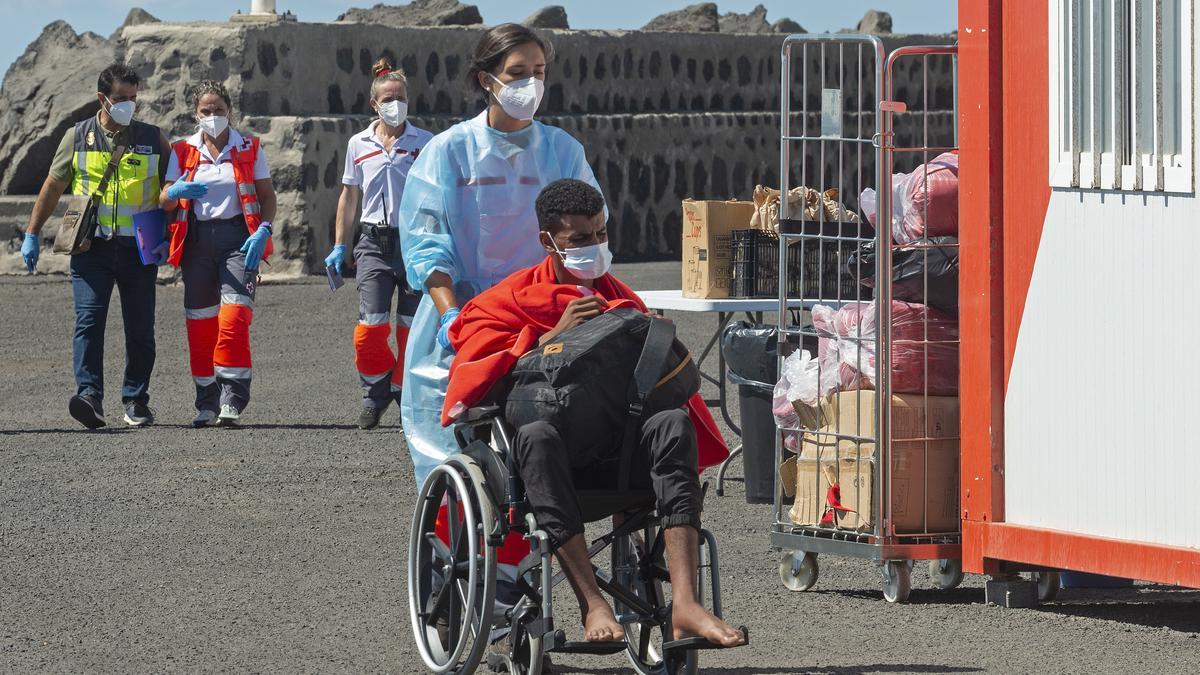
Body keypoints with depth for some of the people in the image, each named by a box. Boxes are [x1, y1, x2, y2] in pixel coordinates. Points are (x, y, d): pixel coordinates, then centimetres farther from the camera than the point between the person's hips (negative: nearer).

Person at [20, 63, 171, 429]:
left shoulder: (152, 139, 7)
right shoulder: (78, 137, 6)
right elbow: (53, 187, 13)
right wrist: (32, 235, 11)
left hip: (139, 248, 1)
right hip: (92, 245, -1)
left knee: (140, 328, 3)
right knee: (88, 320, -14)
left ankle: (136, 400, 13)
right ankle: (89, 395, -23)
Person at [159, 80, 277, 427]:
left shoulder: (249, 149, 6)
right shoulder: (183, 152, 10)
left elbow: (268, 196, 6)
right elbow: (164, 201, 6)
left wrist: (263, 230, -12)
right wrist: (175, 193, -18)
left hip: (238, 238, -3)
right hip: (197, 240, 3)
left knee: (234, 317, -17)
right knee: (200, 323, 2)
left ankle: (232, 400, -20)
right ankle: (207, 402, 12)